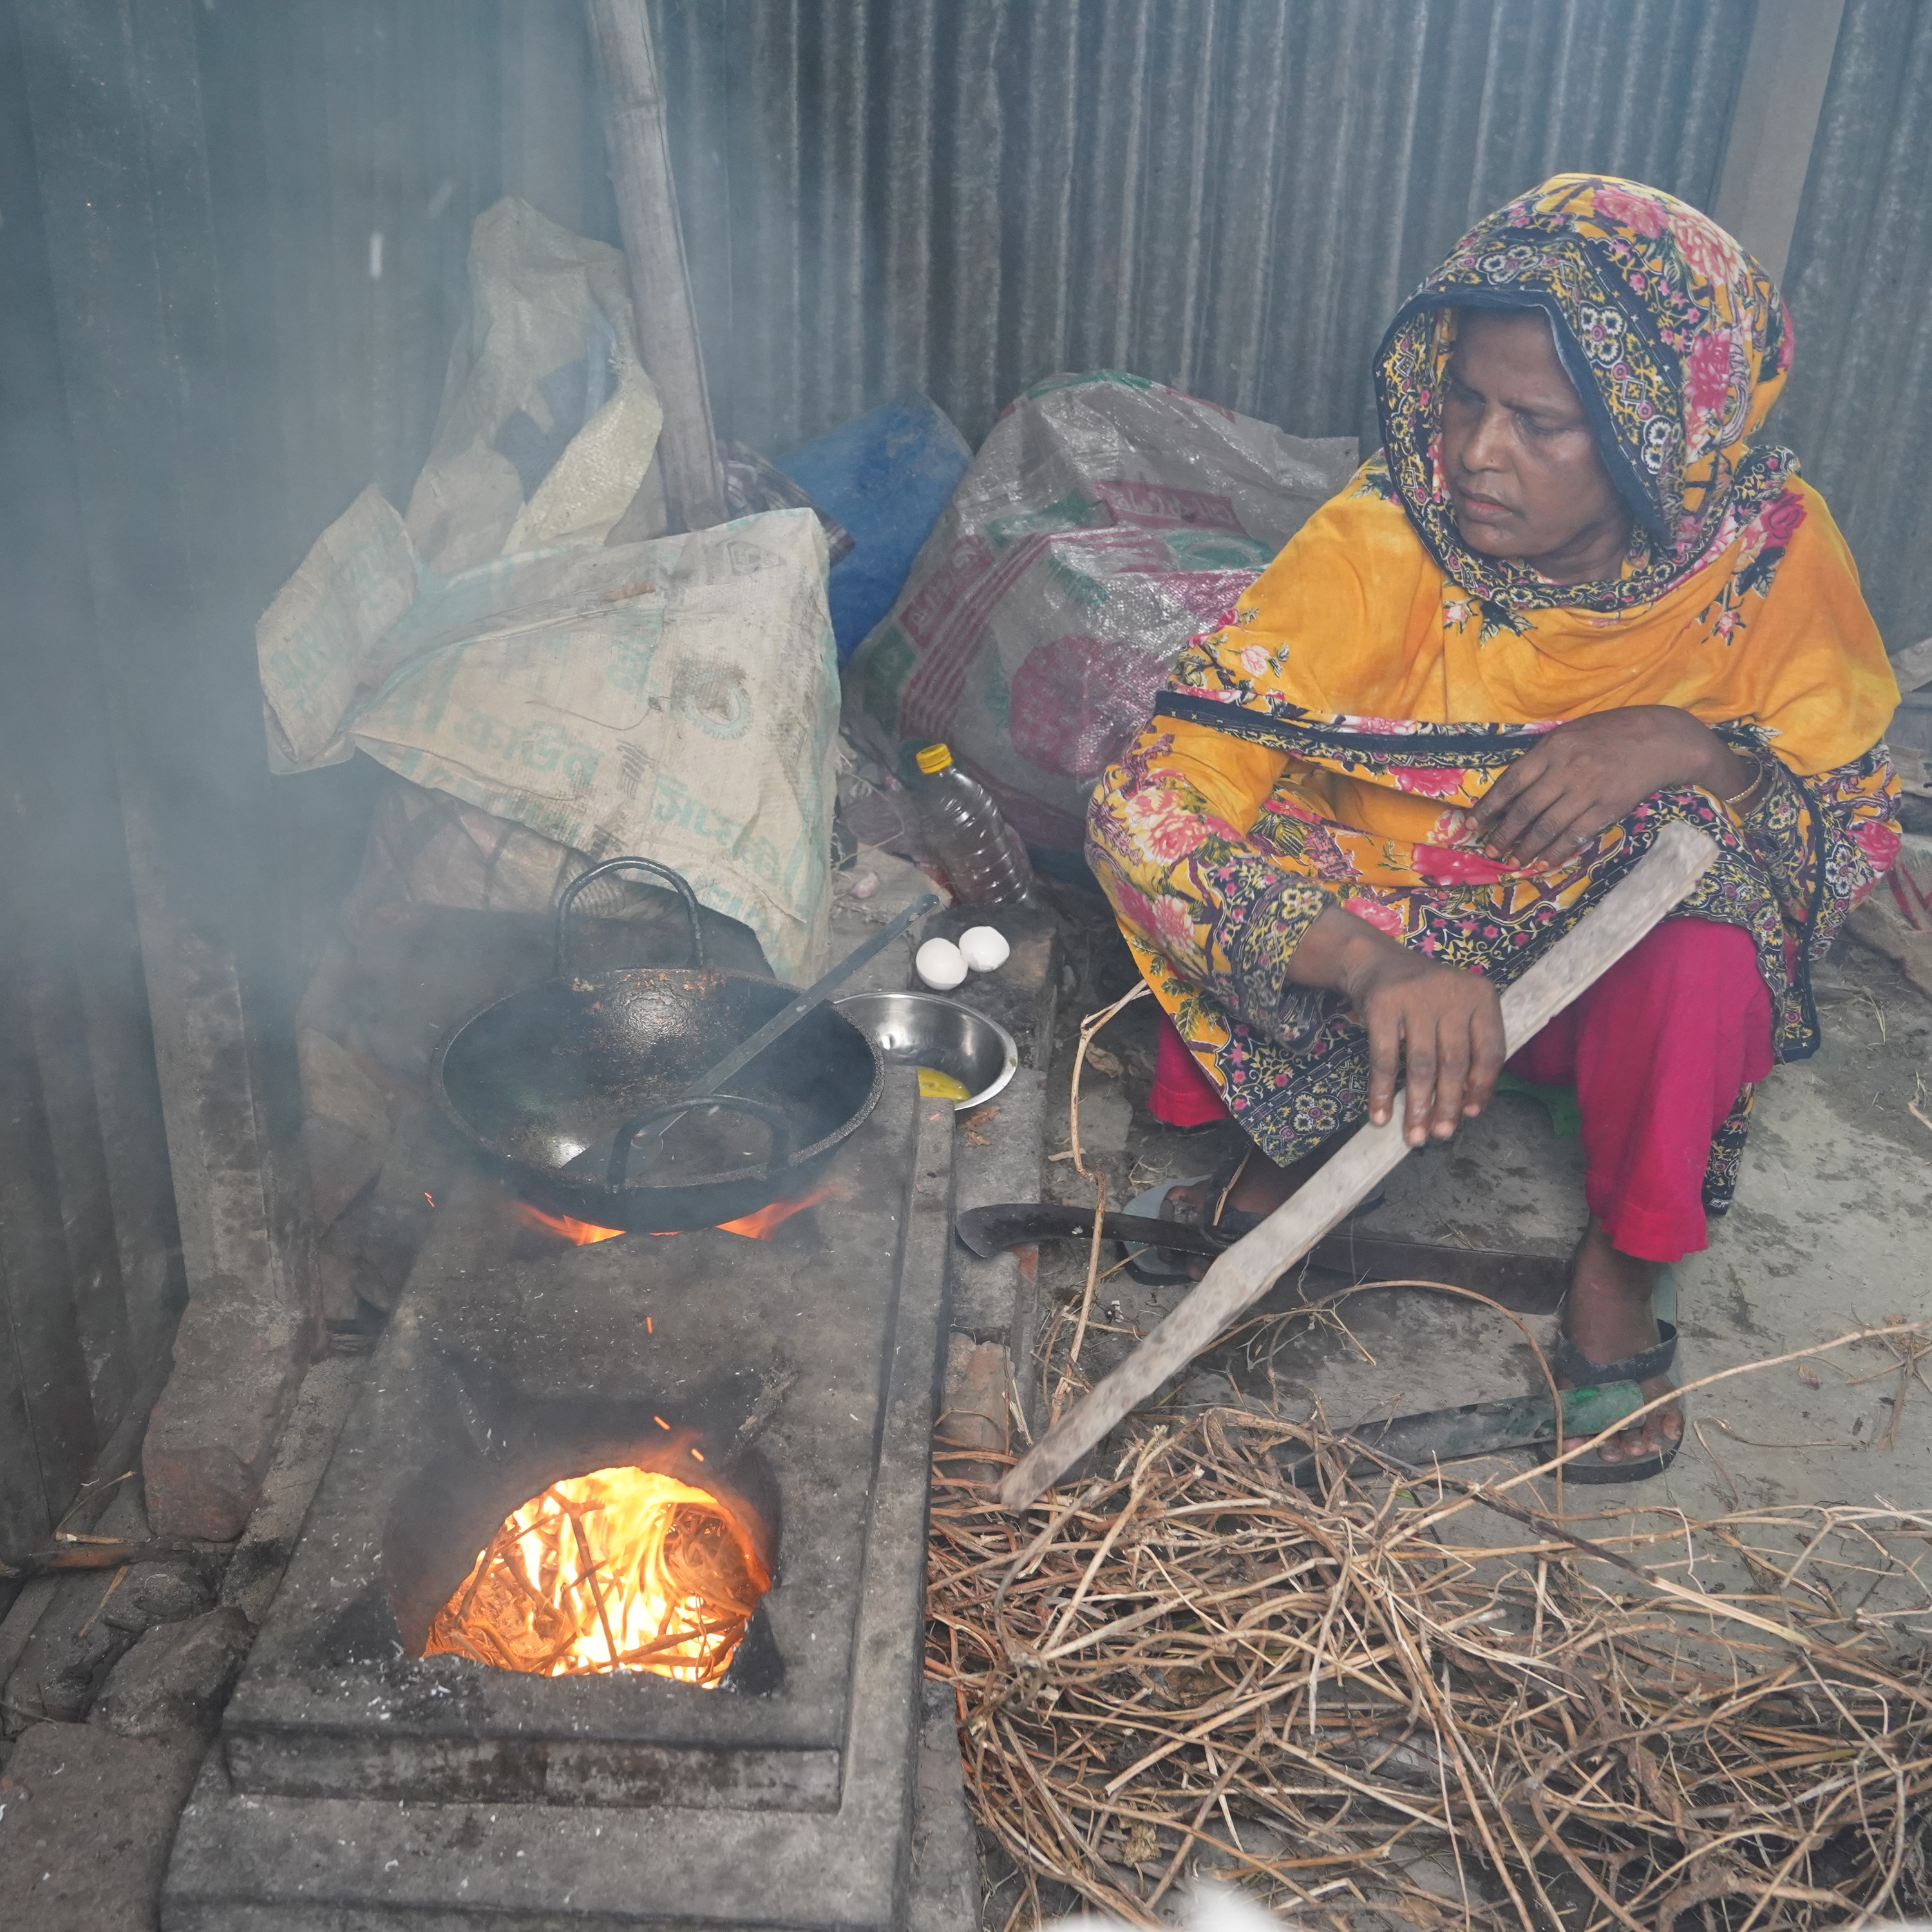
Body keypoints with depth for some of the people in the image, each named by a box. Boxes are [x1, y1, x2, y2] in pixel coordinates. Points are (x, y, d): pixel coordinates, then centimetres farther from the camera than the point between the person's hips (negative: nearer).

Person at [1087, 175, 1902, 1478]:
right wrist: (1376, 965, -46)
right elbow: (1150, 800, -29)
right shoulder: (1381, 549, -22)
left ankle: (1625, 1263, -7)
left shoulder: (1769, 549, -16)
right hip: (1403, 958, 0)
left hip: (1630, 989, 1)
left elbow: (1862, 826, -7)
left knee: (1709, 936, -34)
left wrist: (1692, 746, -29)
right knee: (1160, 834, -28)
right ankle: (1312, 1151, -2)